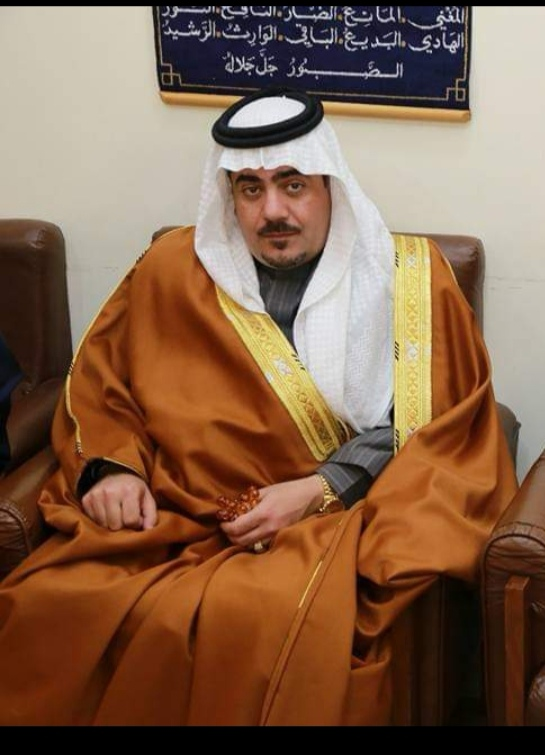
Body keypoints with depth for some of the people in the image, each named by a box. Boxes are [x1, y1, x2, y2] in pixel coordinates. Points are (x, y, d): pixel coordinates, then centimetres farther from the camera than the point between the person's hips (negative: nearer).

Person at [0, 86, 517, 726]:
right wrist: (109, 464, -3)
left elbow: (437, 424, 1)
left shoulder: (406, 281, 2)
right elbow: (97, 384, 18)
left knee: (277, 633, -36)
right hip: (172, 517, 3)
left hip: (332, 516, -2)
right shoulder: (173, 269, 8)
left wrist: (318, 491, -12)